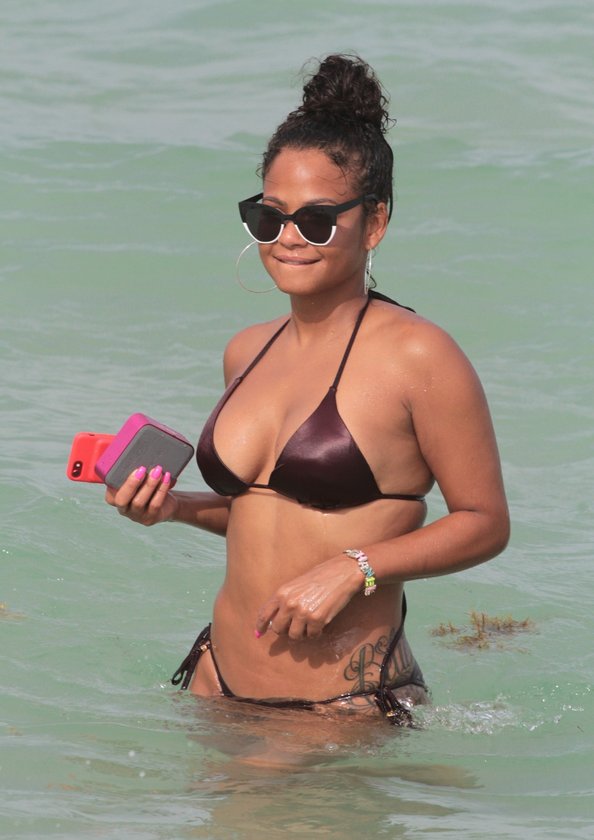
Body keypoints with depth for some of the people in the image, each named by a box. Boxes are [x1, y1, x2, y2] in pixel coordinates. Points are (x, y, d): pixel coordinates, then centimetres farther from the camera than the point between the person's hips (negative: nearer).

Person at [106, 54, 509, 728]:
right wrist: (178, 508, 6)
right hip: (218, 684, 7)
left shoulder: (416, 356, -13)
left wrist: (352, 569, -20)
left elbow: (485, 522, -10)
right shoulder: (247, 353, 10)